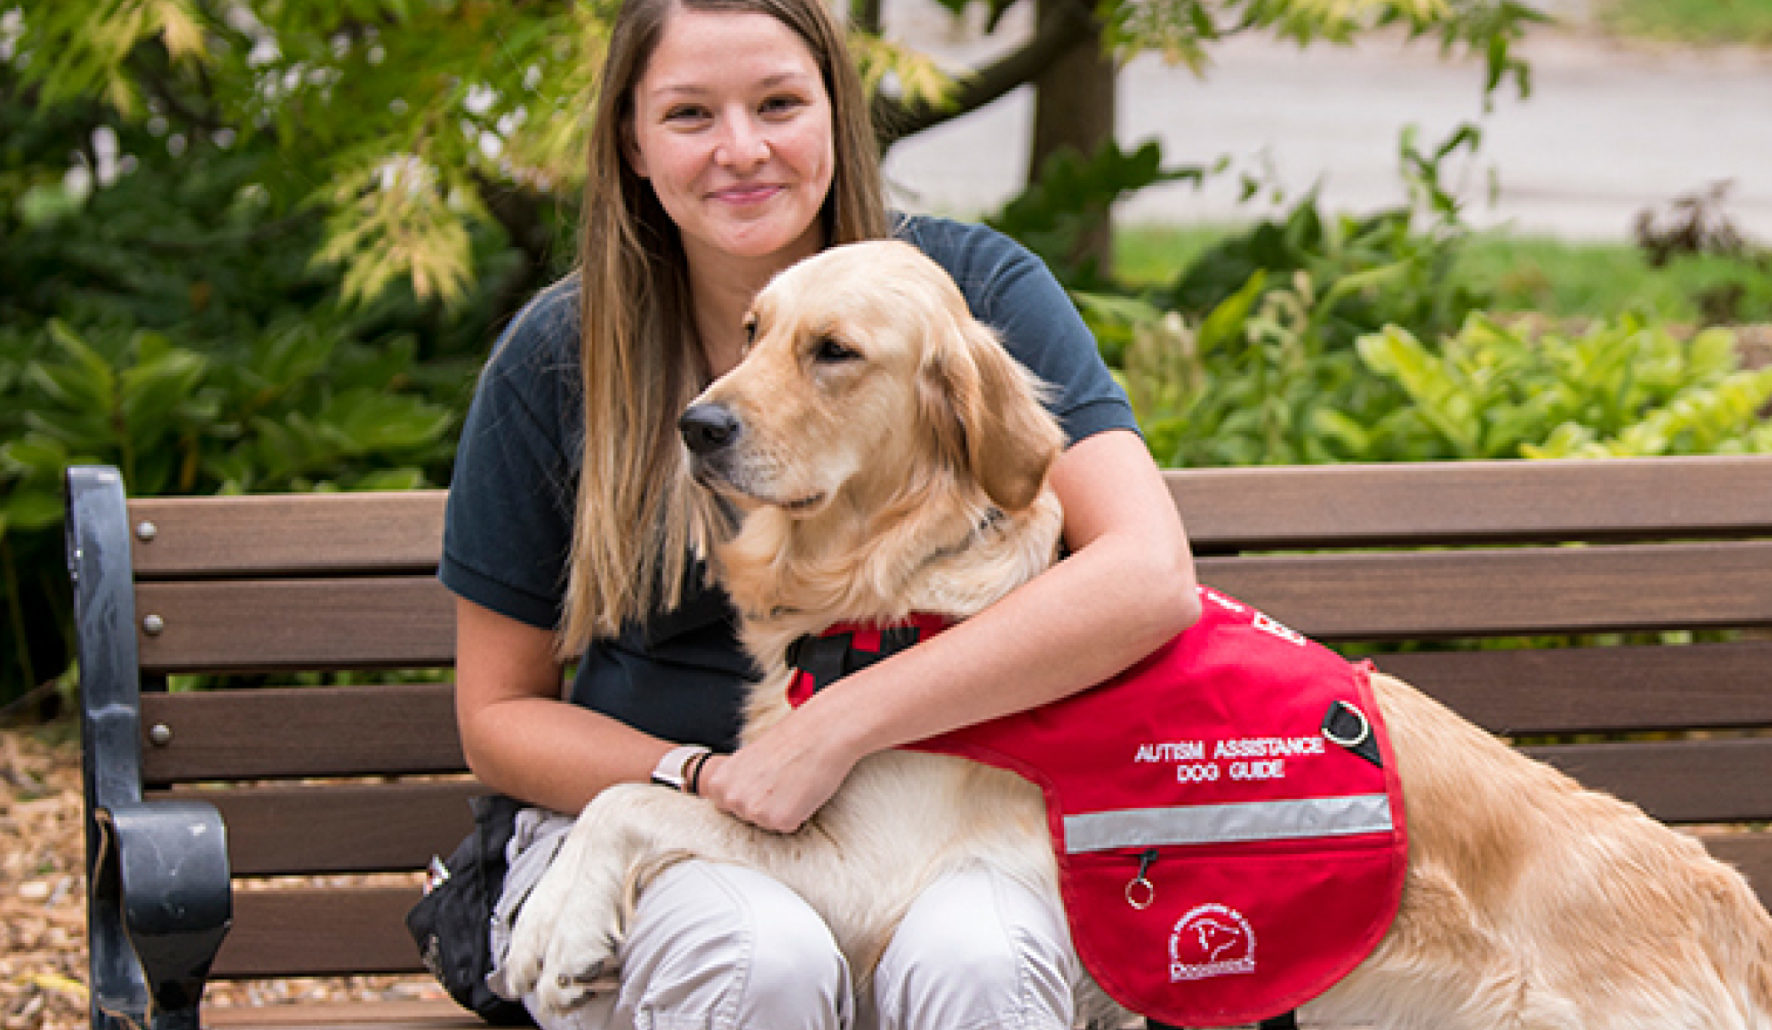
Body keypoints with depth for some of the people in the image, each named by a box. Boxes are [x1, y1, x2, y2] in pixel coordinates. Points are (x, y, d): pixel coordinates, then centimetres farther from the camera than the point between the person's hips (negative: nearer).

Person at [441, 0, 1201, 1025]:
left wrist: (835, 728, -22)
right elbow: (498, 714, 7)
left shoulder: (973, 289, -3)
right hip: (651, 830, 1)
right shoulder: (558, 356, 1)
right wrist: (703, 778, -14)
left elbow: (1153, 578, -17)